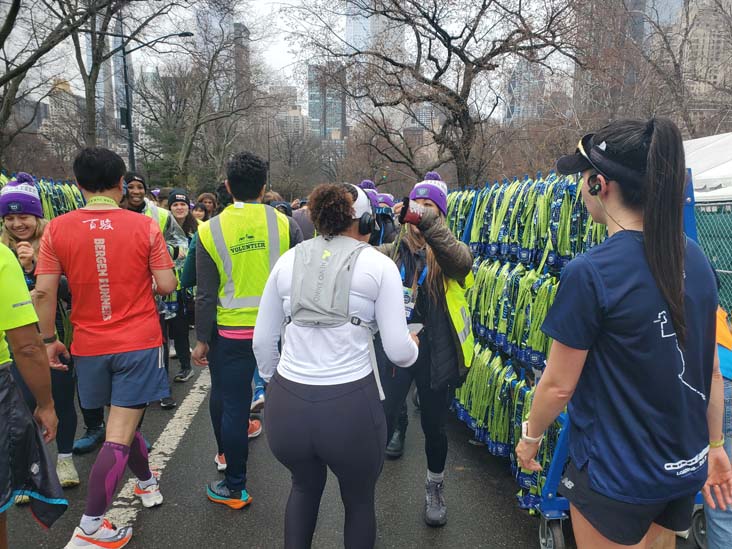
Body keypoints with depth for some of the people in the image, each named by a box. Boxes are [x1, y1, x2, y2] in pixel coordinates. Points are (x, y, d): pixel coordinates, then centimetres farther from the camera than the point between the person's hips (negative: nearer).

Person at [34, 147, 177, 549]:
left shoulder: (57, 229, -3)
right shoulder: (144, 226, -8)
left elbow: (43, 292, -4)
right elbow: (167, 285, -8)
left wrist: (48, 340, 7)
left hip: (89, 346, 3)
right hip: (139, 342, -3)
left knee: (124, 420, 23)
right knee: (119, 435, 1)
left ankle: (146, 483, 43)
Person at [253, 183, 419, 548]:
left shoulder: (289, 260, 5)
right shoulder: (378, 264, -3)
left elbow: (262, 341, 8)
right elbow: (398, 351, -6)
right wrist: (414, 344, 16)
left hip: (287, 405, 3)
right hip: (351, 406, -3)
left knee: (305, 487, 35)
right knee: (359, 500, 28)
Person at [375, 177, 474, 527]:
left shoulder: (448, 254, -4)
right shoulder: (391, 252, 2)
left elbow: (463, 260, -27)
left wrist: (426, 221, -42)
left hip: (435, 354, 0)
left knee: (433, 426, 15)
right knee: (382, 422, 5)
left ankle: (435, 488, 41)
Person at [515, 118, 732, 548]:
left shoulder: (590, 273, -25)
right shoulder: (695, 258, -4)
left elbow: (559, 385, -16)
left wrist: (531, 436, 1)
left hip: (617, 475, -6)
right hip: (686, 467, 6)